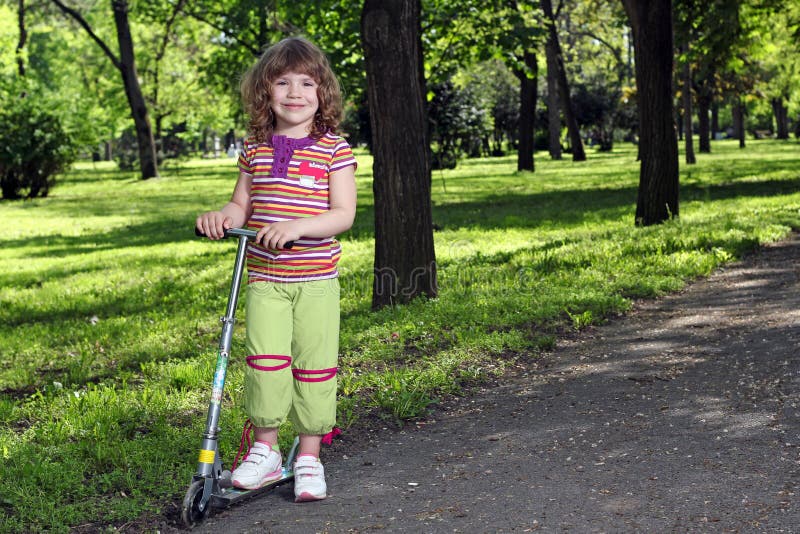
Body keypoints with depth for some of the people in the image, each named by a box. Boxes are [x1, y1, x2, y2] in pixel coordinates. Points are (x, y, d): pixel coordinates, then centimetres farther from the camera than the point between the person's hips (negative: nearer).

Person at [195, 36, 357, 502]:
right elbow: (243, 203, 15)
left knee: (315, 365, 2)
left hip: (315, 279, -2)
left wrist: (299, 226, -25)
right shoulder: (256, 148, 7)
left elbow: (343, 214, -9)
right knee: (265, 360, -7)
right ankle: (265, 449, 10)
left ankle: (310, 456, 16)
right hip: (264, 279, 2)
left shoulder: (334, 149, -4)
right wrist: (223, 216, -8)